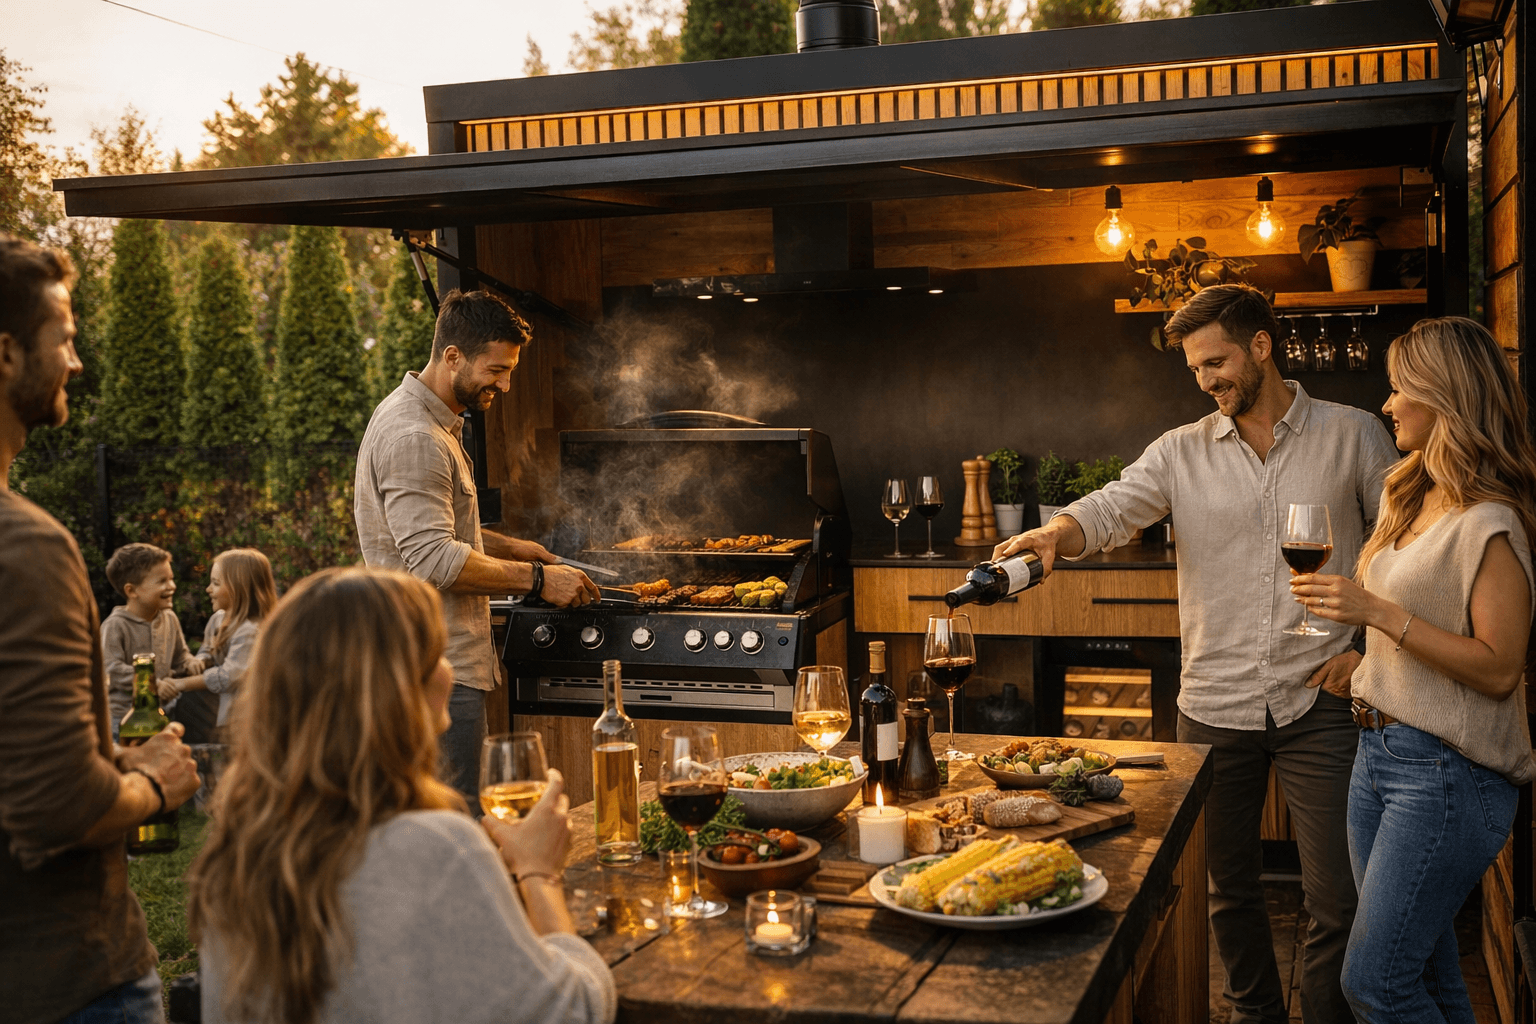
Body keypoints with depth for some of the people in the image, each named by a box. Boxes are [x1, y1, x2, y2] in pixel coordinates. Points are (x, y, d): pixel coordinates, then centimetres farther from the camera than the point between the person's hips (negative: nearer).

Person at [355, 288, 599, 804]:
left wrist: (507, 547, 17)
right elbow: (434, 559, -25)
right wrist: (535, 578, -18)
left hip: (446, 660, 11)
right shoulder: (413, 437, -18)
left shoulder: (432, 422, 16)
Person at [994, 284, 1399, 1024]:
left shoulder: (1352, 435, 1)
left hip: (1318, 704, -2)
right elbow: (1108, 510, -10)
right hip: (1214, 706, 2)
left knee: (1337, 896, 1)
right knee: (1228, 887, 14)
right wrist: (1055, 532, -32)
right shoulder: (1183, 451, 4)